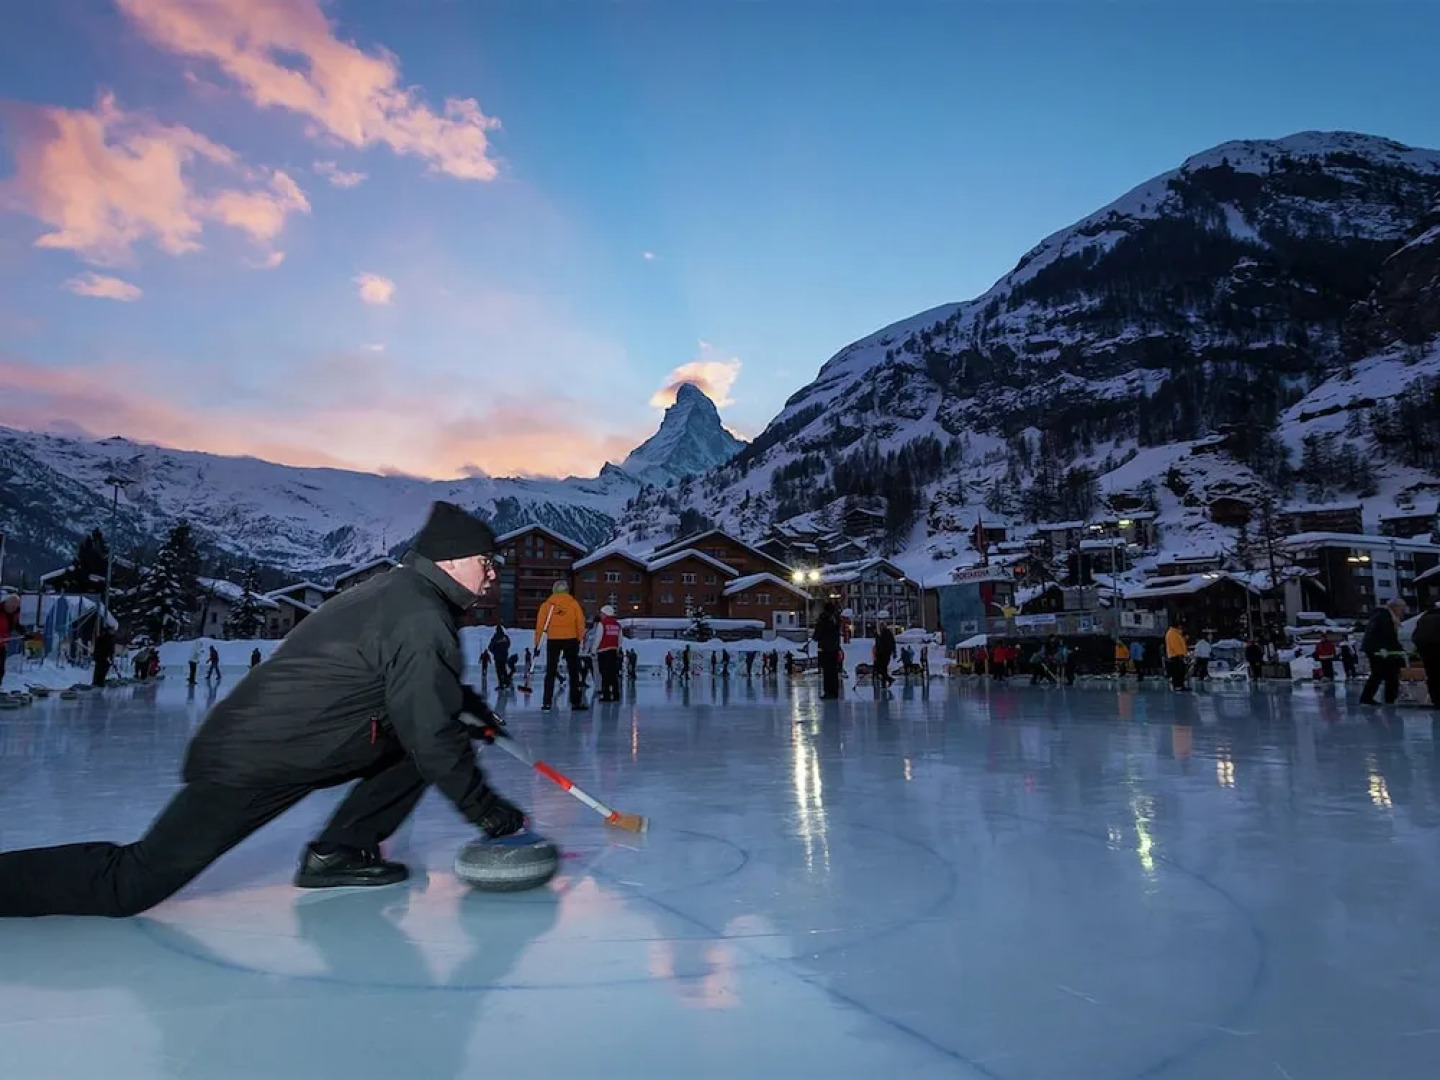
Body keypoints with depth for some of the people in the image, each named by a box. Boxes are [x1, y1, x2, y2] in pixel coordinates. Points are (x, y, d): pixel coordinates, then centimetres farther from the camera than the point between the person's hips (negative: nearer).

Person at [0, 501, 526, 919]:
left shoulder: (399, 590, 9)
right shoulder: (421, 618, -22)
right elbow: (433, 739, -21)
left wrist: (470, 707, 18)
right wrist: (486, 809, -11)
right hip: (250, 766, -10)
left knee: (414, 737, 5)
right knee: (130, 885, -5)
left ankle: (339, 851, 7)